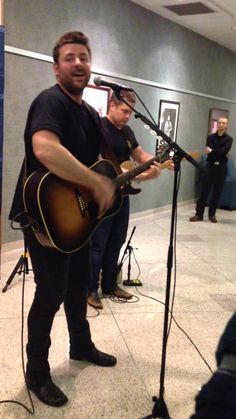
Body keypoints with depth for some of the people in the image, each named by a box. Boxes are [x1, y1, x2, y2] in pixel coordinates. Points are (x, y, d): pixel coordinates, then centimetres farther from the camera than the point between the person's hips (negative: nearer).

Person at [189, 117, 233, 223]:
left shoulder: (229, 139, 4)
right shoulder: (210, 137, 7)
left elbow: (224, 151, -13)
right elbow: (208, 151, -7)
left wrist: (212, 151, -12)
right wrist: (219, 152, -14)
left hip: (221, 168, 0)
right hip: (210, 166, 0)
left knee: (217, 192, 5)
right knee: (204, 191, -2)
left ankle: (212, 214, 15)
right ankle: (199, 214, 3)